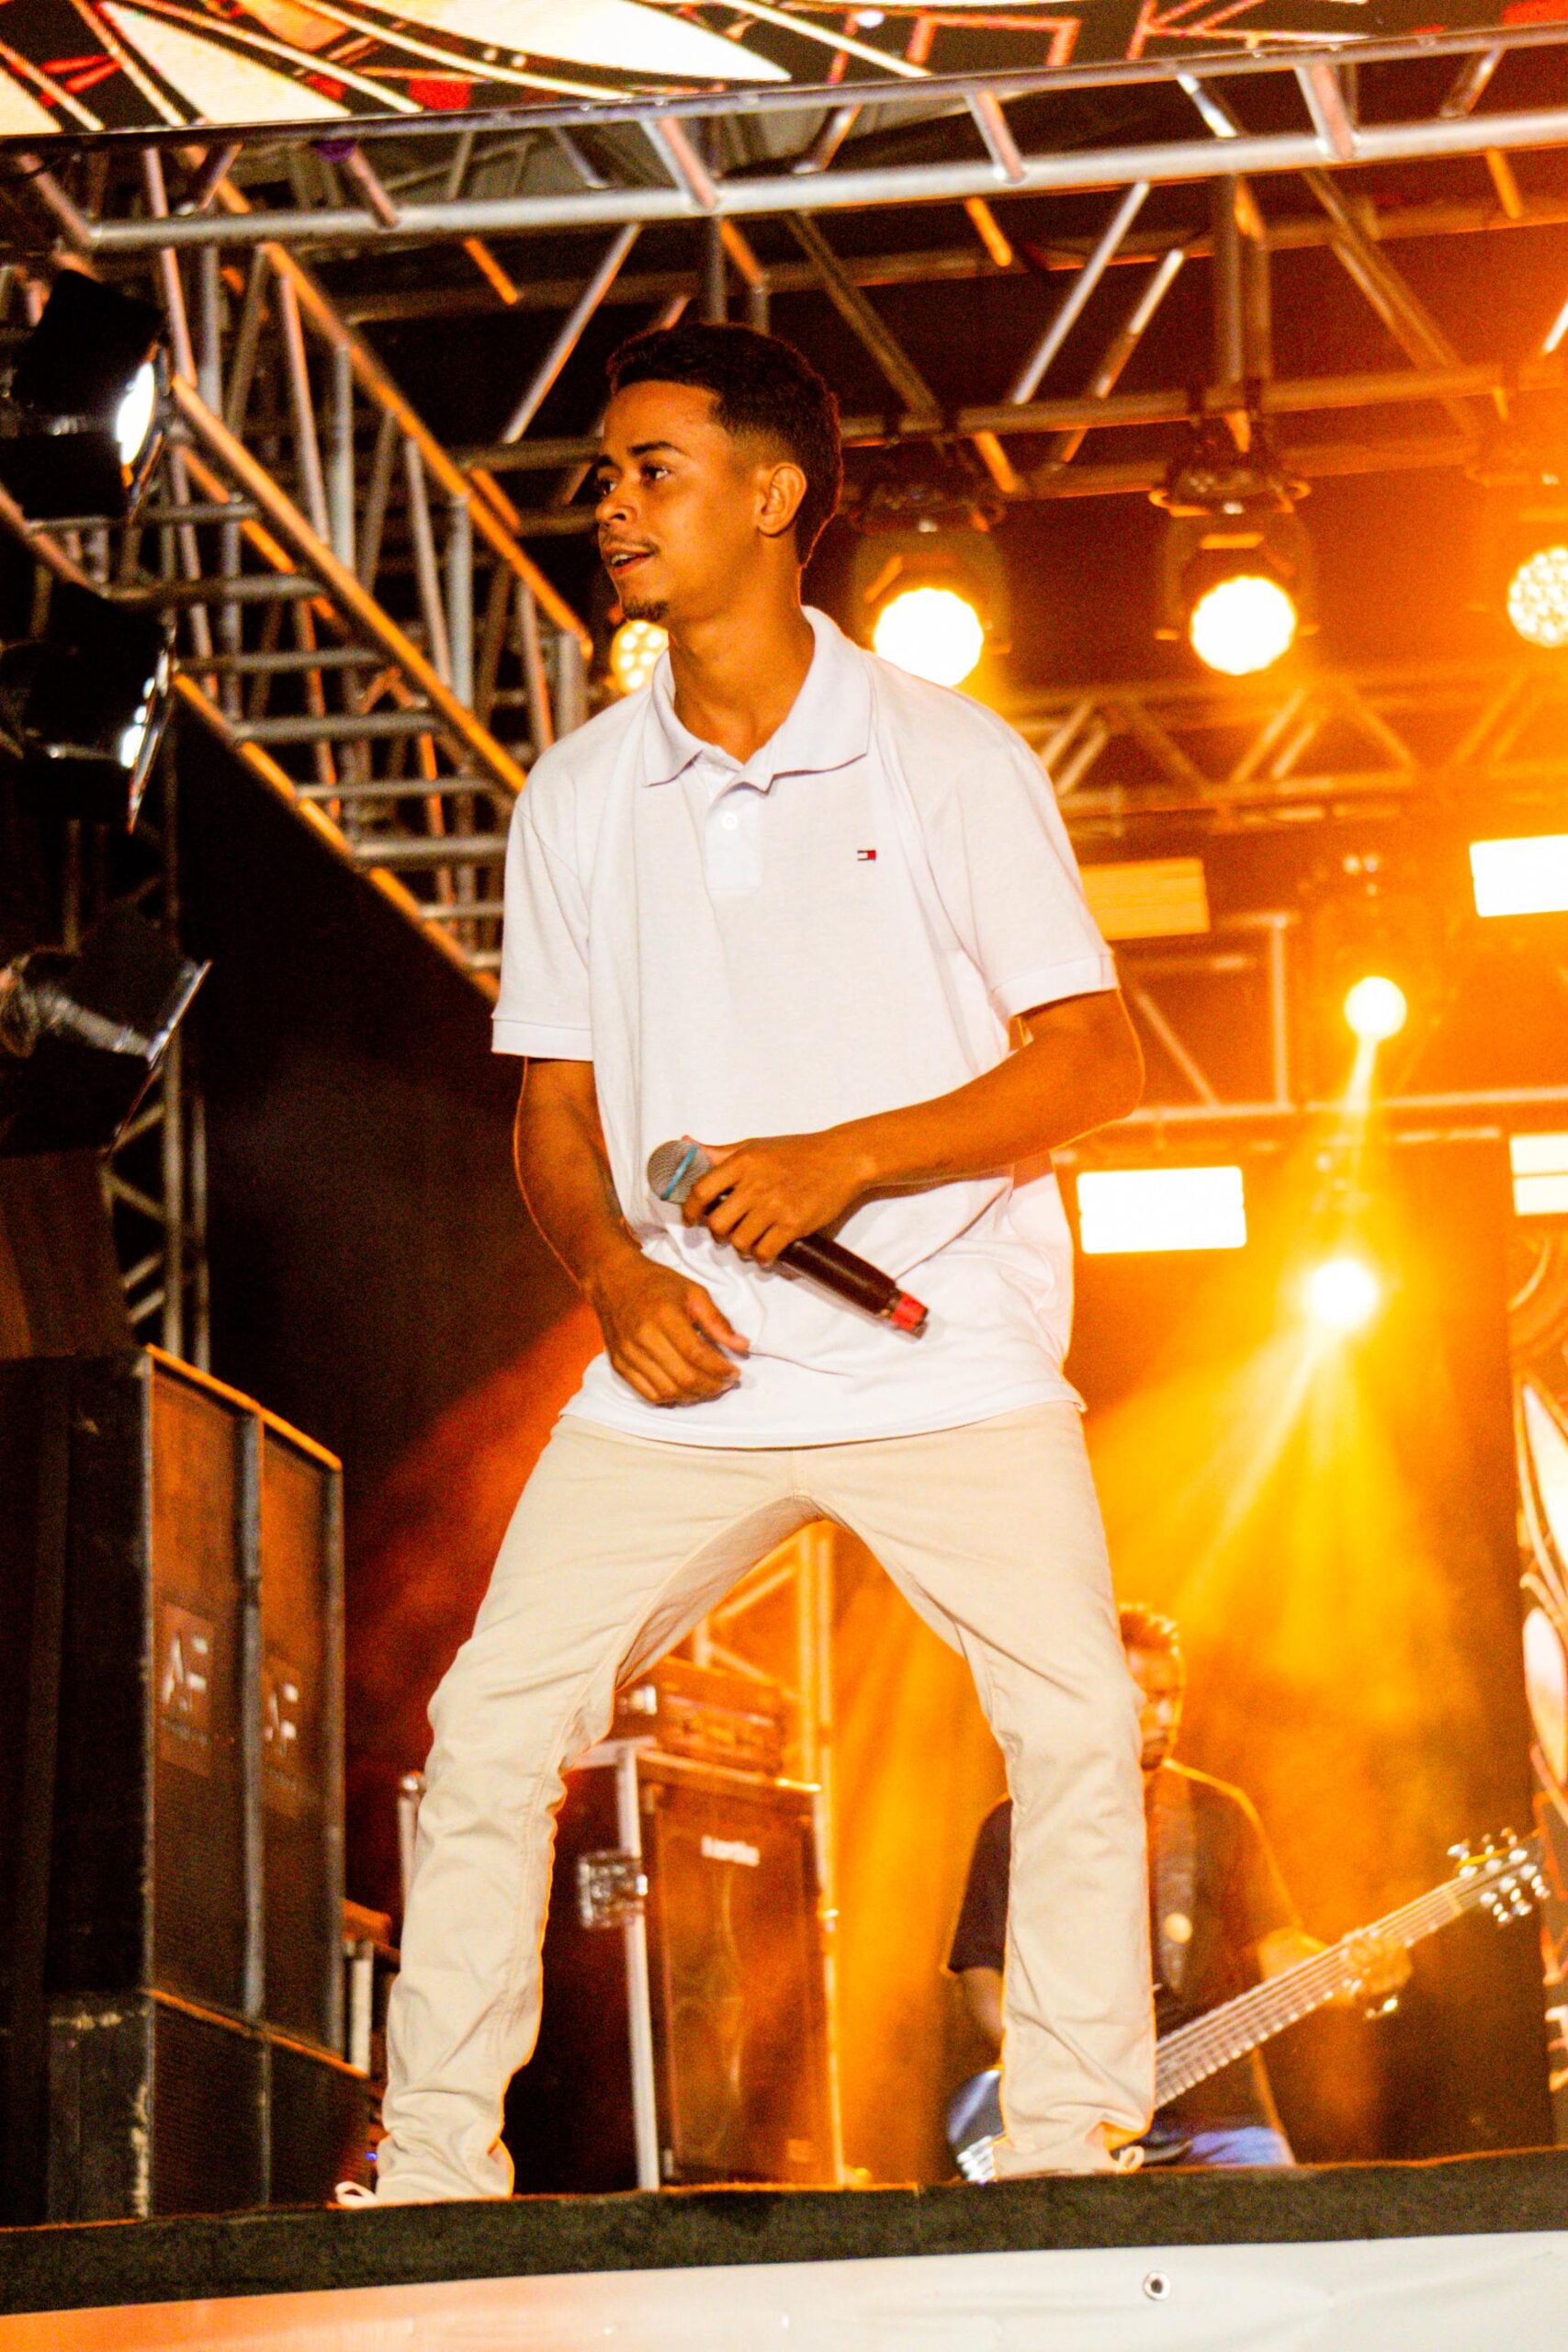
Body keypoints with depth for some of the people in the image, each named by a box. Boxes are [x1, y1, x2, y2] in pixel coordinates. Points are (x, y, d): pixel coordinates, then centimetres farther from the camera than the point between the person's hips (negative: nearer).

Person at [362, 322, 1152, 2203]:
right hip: (685, 1370, 3)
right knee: (495, 1723, -7)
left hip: (949, 1358, -2)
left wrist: (839, 1162, -17)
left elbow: (1092, 1063, -5)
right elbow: (554, 1104, 14)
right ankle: (432, 2163, 4)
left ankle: (1068, 2160, 2)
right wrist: (612, 1270, -7)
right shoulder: (577, 798, 9)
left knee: (1080, 1732, -12)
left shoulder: (948, 760, -1)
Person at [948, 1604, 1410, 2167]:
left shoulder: (1217, 1814, 13)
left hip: (1216, 2108, 2)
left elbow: (1276, 1945, 10)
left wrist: (1357, 1974, -10)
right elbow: (981, 1972, 7)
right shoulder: (1015, 1829, 7)